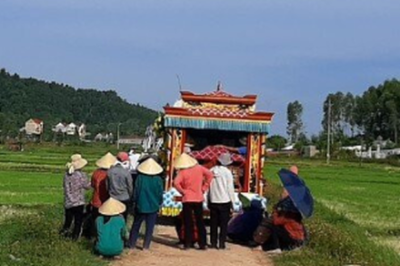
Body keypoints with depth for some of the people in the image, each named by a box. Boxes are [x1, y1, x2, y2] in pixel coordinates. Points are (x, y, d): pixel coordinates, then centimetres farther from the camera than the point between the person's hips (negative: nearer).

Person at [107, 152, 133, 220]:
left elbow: (107, 185, 2)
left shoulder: (110, 171, -7)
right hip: (124, 199, -3)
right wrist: (130, 198, 8)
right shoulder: (126, 172, -17)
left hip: (113, 198, 3)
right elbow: (130, 186, -8)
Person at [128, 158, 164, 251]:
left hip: (140, 205, 0)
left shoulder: (140, 178, -10)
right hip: (153, 206, 0)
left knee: (136, 225, 14)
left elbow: (135, 192, -4)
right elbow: (160, 194, -1)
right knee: (150, 227, 7)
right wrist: (158, 204, 13)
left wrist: (135, 201, 9)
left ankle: (132, 244, 17)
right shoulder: (158, 179, -8)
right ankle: (146, 245, 6)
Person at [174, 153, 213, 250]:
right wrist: (204, 188, 4)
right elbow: (210, 175, 0)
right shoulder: (199, 168, 1)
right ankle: (203, 244, 10)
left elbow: (176, 183, -25)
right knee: (200, 222, 10)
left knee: (188, 222, 5)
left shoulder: (182, 172, -11)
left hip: (187, 199, -3)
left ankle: (187, 244, 5)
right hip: (198, 198, 3)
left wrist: (182, 191, -10)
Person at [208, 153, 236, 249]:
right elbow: (230, 188, -8)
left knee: (214, 223, 10)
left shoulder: (211, 171, 0)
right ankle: (222, 243, 1)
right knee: (223, 224, 4)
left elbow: (208, 186, 4)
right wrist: (232, 202, 1)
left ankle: (213, 243, 11)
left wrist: (208, 201, 11)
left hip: (213, 201, 3)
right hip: (224, 201, -3)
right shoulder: (227, 172, -9)